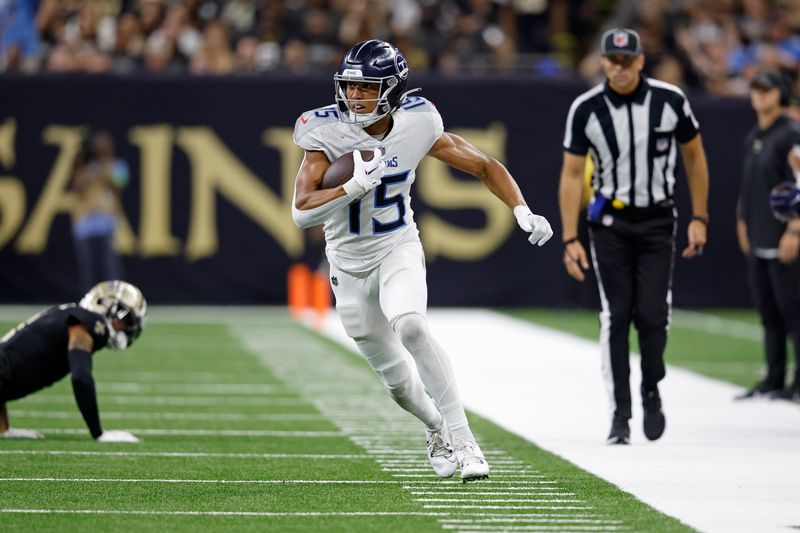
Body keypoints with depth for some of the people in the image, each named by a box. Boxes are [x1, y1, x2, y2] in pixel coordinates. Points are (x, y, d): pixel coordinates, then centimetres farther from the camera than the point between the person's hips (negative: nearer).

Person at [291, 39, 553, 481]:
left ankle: (461, 439, -27)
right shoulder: (327, 132, -18)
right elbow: (302, 212, -24)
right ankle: (436, 429, 43)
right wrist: (356, 186, -36)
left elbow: (484, 166, 0)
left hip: (399, 249, -1)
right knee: (397, 378, 10)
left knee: (410, 327, -32)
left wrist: (522, 212, -13)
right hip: (350, 262, 1)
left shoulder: (417, 126, -13)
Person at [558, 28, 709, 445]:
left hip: (657, 222, 0)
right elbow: (572, 174, -3)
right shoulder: (586, 109, -8)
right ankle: (619, 413, 2)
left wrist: (699, 218, 4)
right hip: (609, 223, 0)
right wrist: (570, 239, -9)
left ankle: (651, 392, 19)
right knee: (615, 316, -4)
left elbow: (694, 157, 6)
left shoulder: (670, 100, -7)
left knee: (653, 315, -7)